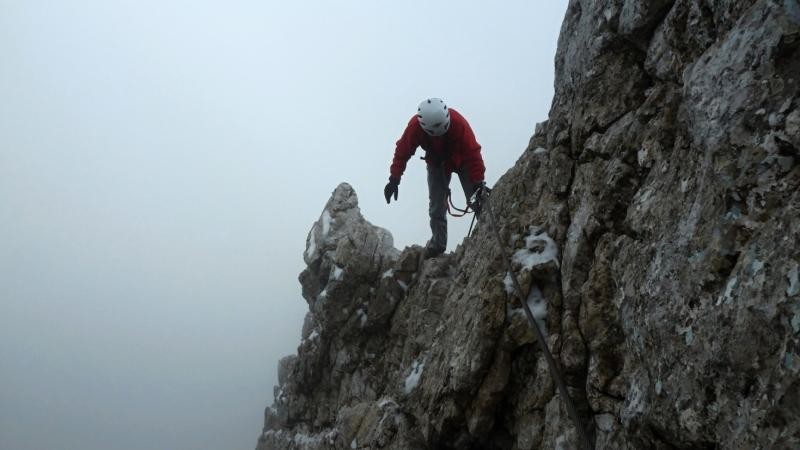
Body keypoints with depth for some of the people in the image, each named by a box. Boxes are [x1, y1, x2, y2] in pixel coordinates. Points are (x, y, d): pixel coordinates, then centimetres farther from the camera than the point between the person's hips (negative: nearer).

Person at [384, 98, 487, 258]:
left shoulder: (459, 123, -40)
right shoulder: (415, 126, -32)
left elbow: (473, 153, -37)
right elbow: (402, 152, -19)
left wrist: (478, 183, -42)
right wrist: (394, 180, -20)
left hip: (461, 159, -2)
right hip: (436, 163, 2)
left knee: (477, 200, -12)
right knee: (436, 204, -1)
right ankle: (438, 242, 10)